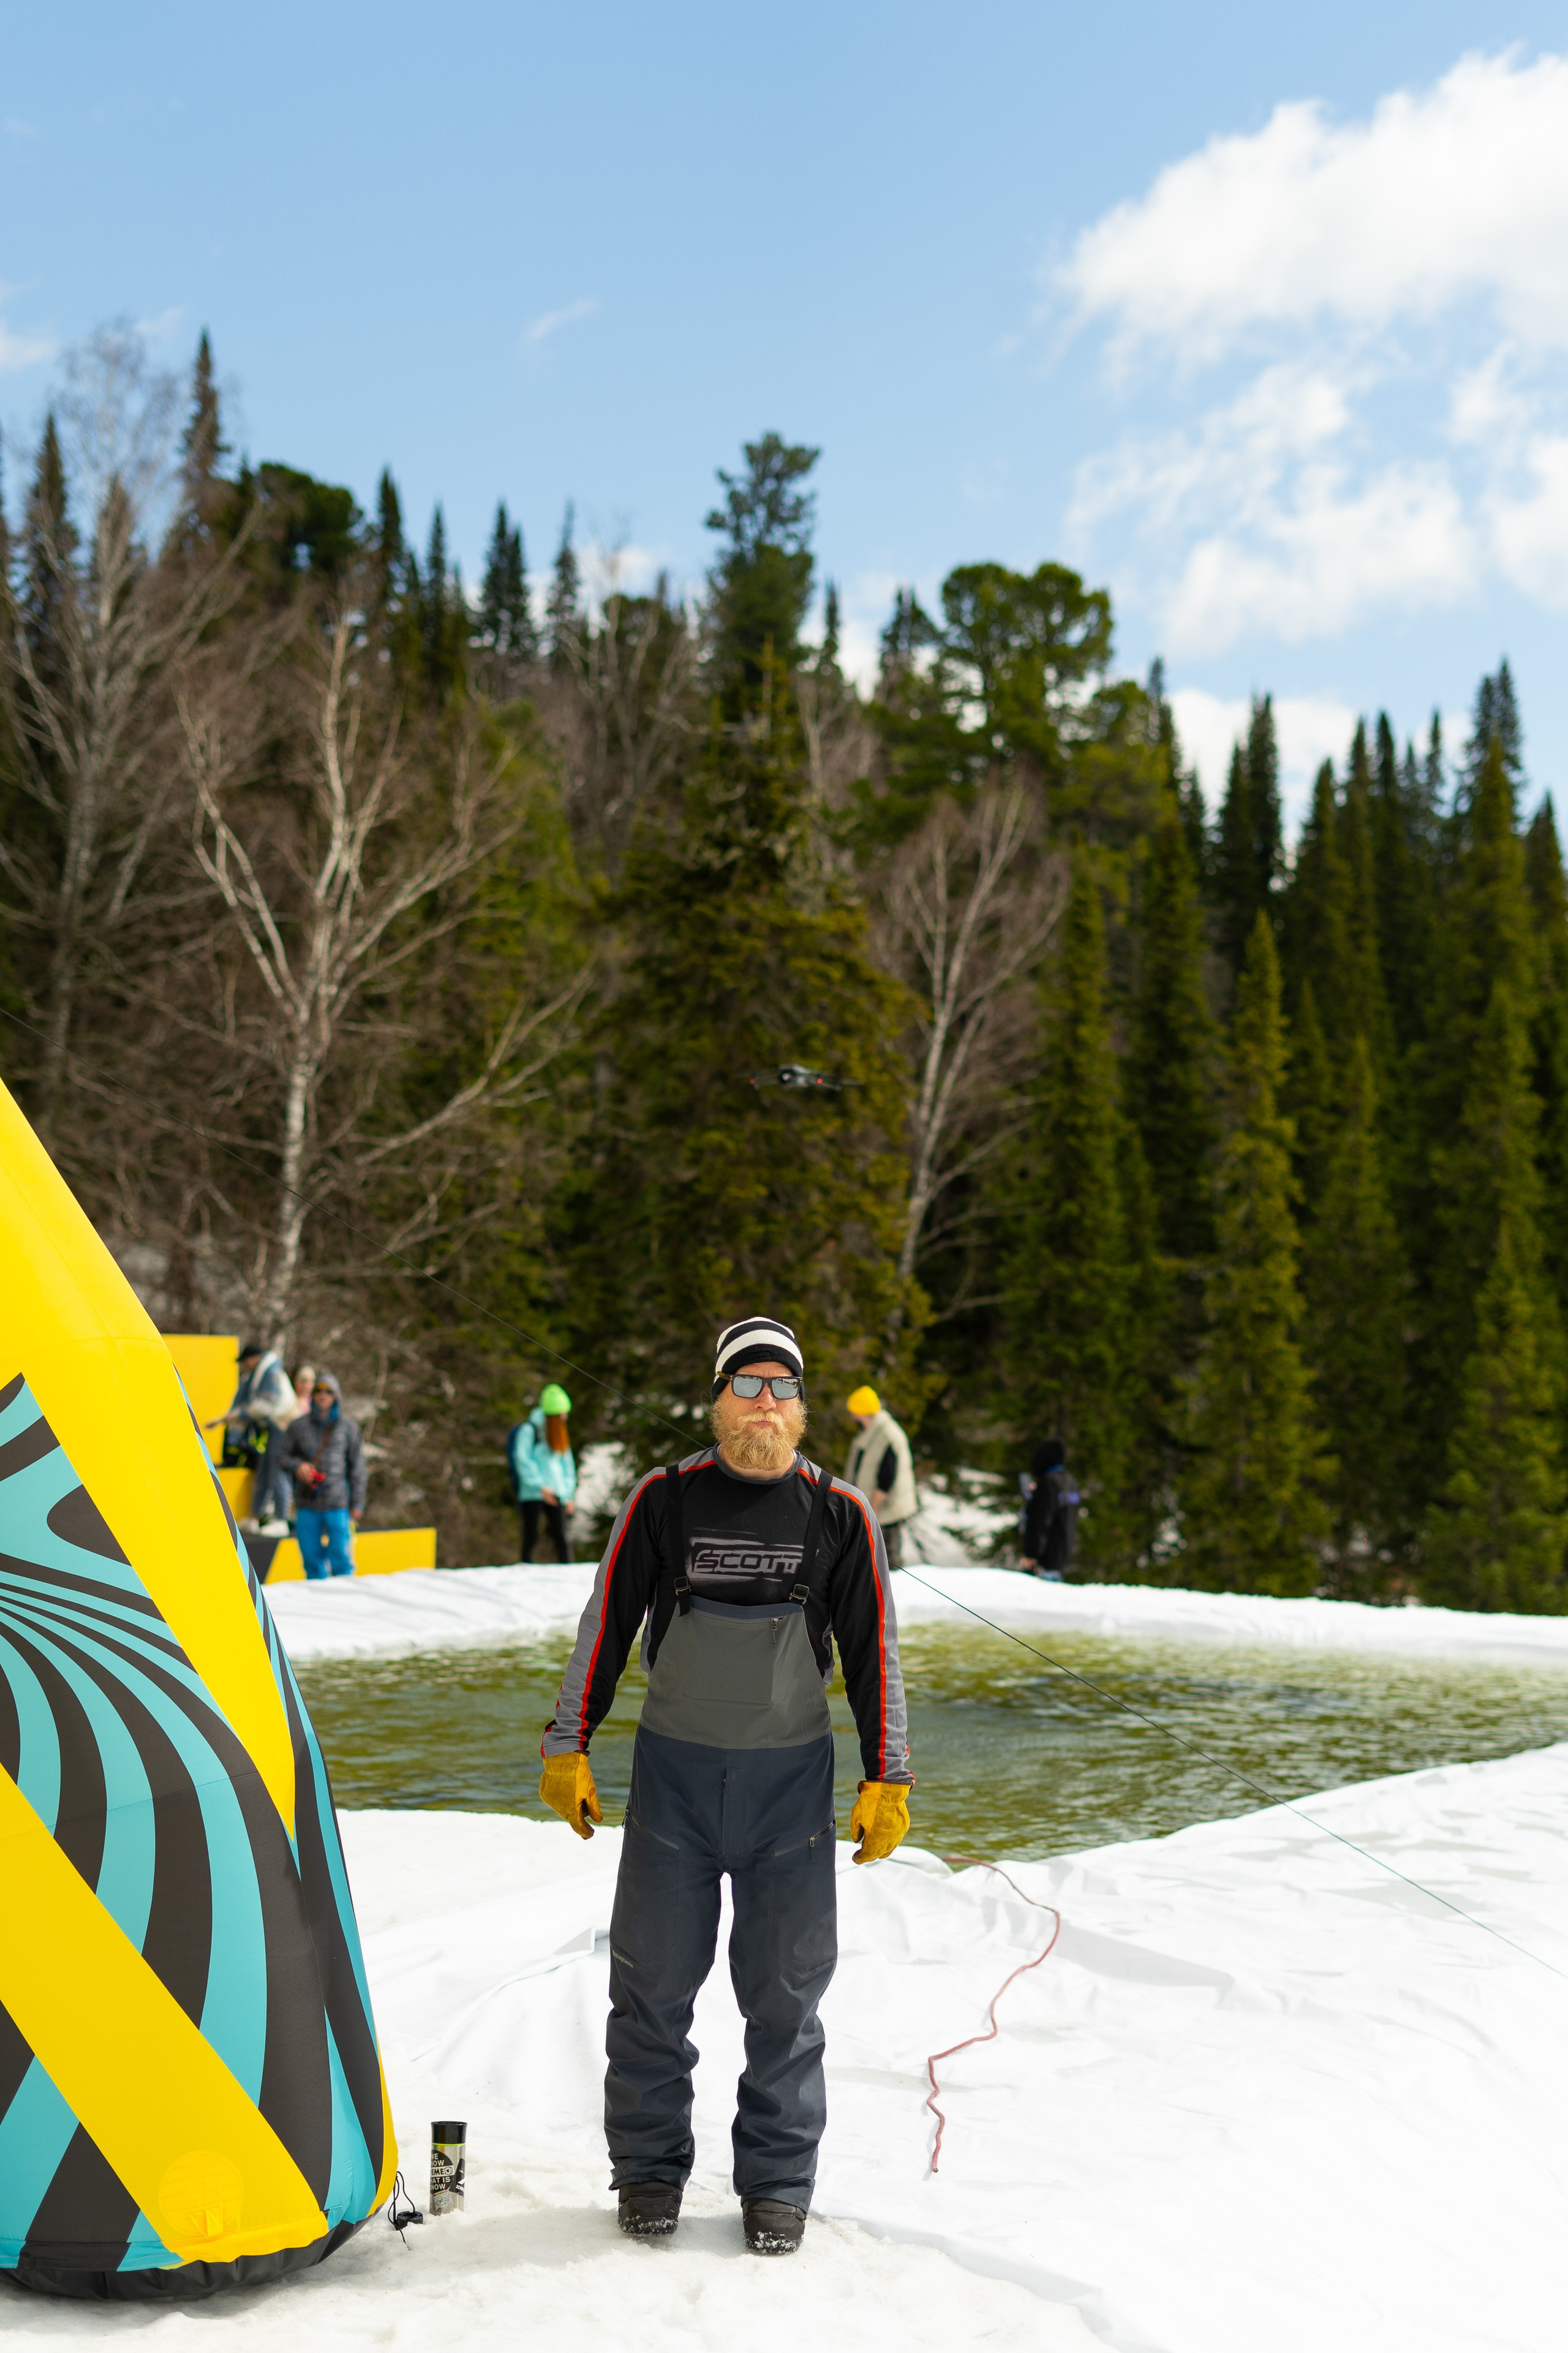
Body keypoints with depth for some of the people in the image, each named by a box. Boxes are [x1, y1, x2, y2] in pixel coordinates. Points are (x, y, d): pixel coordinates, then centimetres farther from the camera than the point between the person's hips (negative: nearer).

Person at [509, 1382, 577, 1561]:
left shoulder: (560, 1433, 17)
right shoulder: (529, 1429, -3)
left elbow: (567, 1464, 18)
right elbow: (523, 1461, -9)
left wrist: (569, 1495, 10)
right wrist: (541, 1487, -16)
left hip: (556, 1495, 5)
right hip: (532, 1493, -5)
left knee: (562, 1537, -4)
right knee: (531, 1538, -2)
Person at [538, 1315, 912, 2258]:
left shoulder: (841, 1514, 0)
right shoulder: (666, 1499, -2)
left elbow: (874, 1649, 4)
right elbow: (606, 1623, 4)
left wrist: (888, 1780, 2)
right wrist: (569, 1748, 3)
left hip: (792, 1780, 0)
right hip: (674, 1767, 0)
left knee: (786, 1990, 5)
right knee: (653, 1982, 5)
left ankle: (778, 2182, 20)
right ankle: (651, 2166, 22)